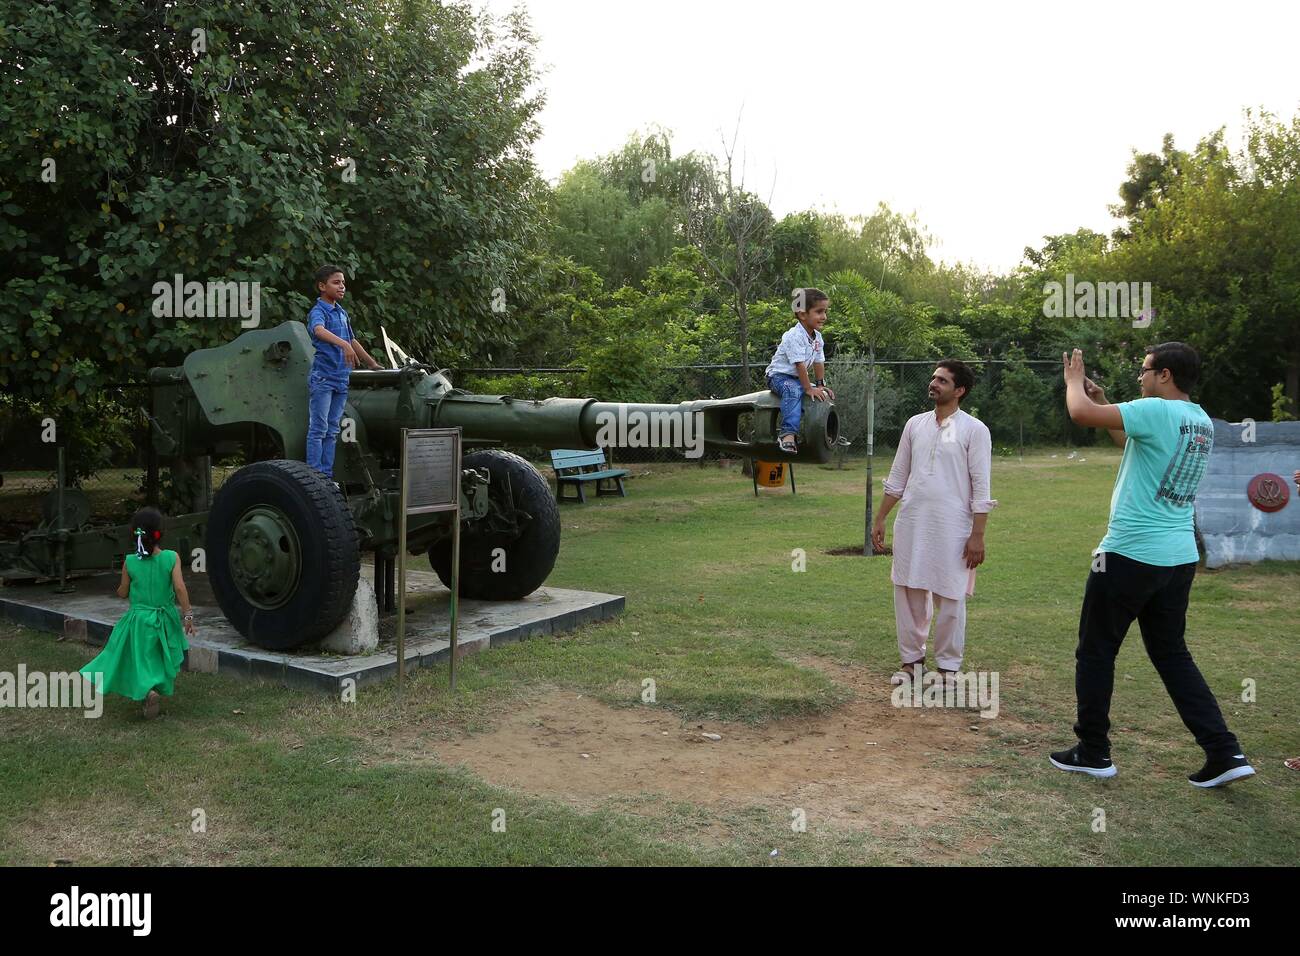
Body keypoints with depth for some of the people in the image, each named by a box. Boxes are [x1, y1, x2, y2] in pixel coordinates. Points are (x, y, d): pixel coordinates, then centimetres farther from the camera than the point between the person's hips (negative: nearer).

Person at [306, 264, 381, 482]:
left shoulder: (342, 313, 16)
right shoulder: (318, 311, -9)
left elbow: (353, 340, 26)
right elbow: (319, 330, -31)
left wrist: (373, 364, 29)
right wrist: (344, 344, -47)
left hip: (341, 378, 7)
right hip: (322, 377, -7)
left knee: (332, 431, 8)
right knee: (318, 428, -6)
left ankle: (327, 475, 12)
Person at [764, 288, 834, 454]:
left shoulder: (817, 337, 4)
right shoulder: (795, 336, -25)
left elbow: (819, 362, 9)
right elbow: (800, 364, -28)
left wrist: (821, 385, 4)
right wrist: (808, 388, -28)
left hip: (798, 378, 9)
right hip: (779, 375, -9)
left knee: (825, 394, 4)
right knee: (793, 391, -38)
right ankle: (788, 433, -48)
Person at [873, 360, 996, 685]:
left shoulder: (975, 430, -5)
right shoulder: (915, 424, 9)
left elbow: (981, 487, -7)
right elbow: (897, 478, 14)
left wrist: (977, 535, -12)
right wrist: (880, 519, 11)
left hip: (952, 527, -4)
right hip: (911, 523, 4)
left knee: (950, 598, 3)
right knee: (908, 592, 8)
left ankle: (948, 665, 18)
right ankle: (912, 659, 22)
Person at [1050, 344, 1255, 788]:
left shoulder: (1157, 411, -16)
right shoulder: (1201, 421, 12)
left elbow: (1081, 413, -19)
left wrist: (1075, 380, 1)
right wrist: (1102, 400, 24)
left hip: (1129, 555, -8)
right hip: (1179, 557, 8)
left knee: (1096, 652, 7)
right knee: (1171, 654, 17)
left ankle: (1093, 753, 15)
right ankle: (1224, 753, 12)